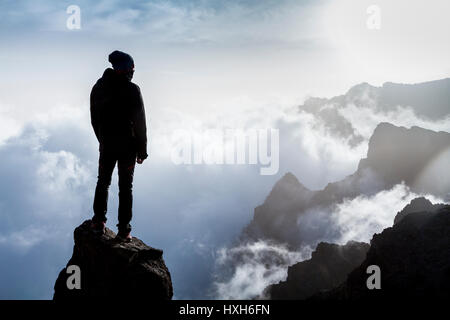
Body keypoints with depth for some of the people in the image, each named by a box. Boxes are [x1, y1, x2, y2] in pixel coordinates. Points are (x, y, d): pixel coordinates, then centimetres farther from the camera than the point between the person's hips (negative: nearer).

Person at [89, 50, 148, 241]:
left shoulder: (98, 88, 1)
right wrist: (142, 150, -3)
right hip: (127, 146, -4)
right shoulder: (132, 90, -16)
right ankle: (123, 230, 9)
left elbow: (94, 120, 9)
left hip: (106, 146, 4)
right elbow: (140, 123, -13)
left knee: (103, 183, 19)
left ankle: (99, 223, 22)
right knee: (125, 187, 6)